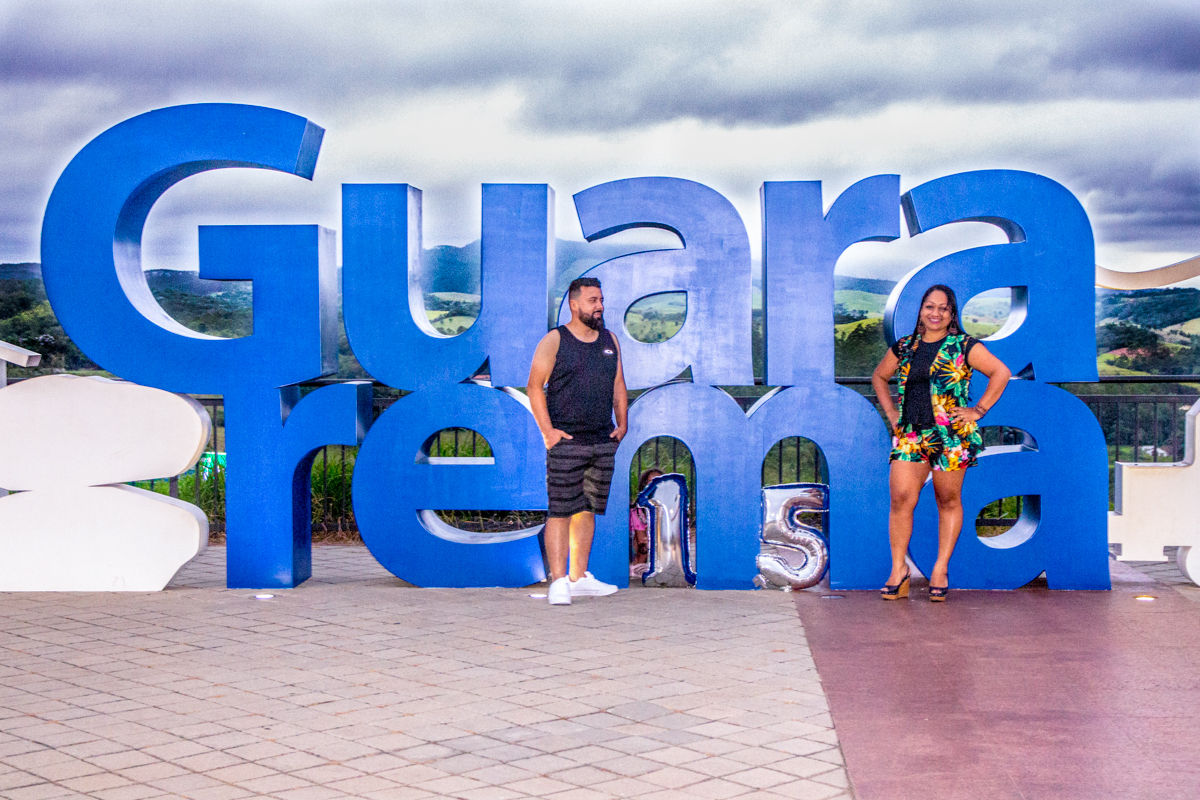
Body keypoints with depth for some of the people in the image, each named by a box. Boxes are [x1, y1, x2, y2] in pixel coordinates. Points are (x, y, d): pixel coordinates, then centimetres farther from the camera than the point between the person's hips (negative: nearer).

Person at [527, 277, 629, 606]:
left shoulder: (610, 341, 14)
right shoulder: (554, 341, -3)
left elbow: (618, 385, 20)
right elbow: (534, 387, -3)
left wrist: (622, 423, 8)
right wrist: (547, 430, -11)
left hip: (603, 442, 6)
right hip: (566, 442, -5)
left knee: (588, 510, 11)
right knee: (561, 512, -7)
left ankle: (579, 578, 20)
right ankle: (558, 582, -4)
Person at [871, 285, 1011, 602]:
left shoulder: (964, 347, 1)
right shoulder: (904, 347, 12)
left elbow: (1001, 372, 1)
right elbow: (879, 377, 26)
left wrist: (978, 411, -4)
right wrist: (891, 412, 14)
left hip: (950, 434, -3)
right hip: (909, 435, 3)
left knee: (948, 501, 4)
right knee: (901, 499, -6)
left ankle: (941, 570, 12)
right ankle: (898, 569, 3)